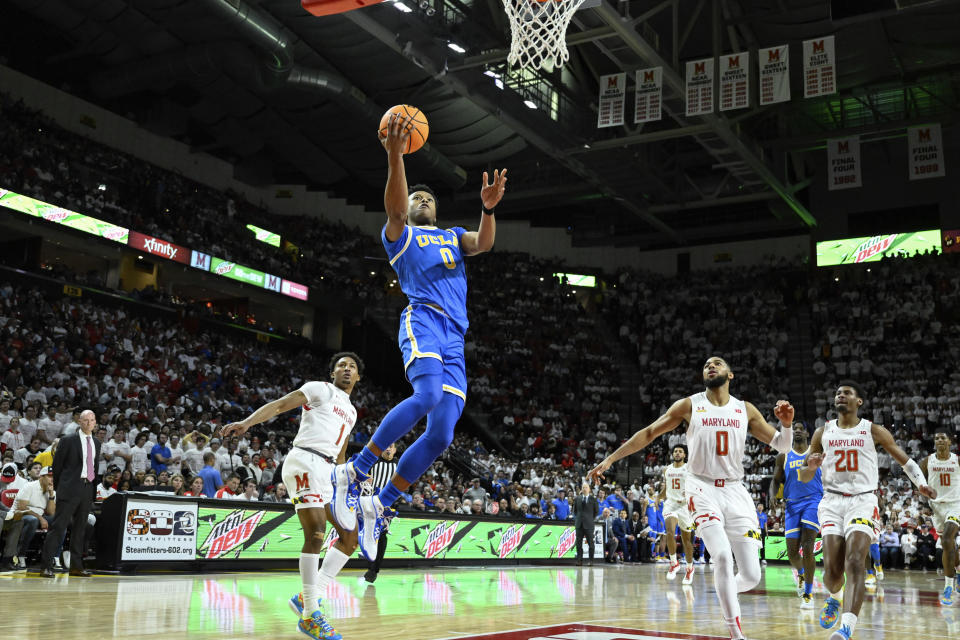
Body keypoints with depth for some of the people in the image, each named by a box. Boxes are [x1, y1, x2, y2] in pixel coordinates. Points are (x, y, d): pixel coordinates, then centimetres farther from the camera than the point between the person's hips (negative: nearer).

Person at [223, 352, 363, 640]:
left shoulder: (351, 411, 25)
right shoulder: (320, 389, 4)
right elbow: (279, 405, -7)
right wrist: (247, 422, -23)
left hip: (327, 471, 9)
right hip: (305, 461, -9)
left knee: (350, 535, 5)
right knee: (316, 533, -18)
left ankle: (308, 596, 7)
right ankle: (309, 616, -12)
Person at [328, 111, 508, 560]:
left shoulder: (453, 236, 31)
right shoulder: (399, 233, 17)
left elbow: (483, 244, 9)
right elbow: (394, 207, -7)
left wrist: (488, 209, -12)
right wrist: (394, 156, -22)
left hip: (455, 338, 5)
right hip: (422, 320, -5)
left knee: (441, 435, -5)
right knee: (428, 394, -33)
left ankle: (378, 507, 7)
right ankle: (353, 473, -22)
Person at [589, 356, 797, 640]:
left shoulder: (745, 410, 7)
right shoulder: (689, 405, 1)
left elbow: (781, 446, 9)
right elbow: (649, 433, 2)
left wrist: (787, 423, -14)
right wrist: (610, 459, -3)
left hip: (735, 491, 3)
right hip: (702, 489, -3)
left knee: (751, 576, -3)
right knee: (722, 555, -25)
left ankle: (727, 592, 33)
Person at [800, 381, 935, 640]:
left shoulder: (873, 431, 4)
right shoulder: (822, 433, 9)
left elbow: (904, 459, 11)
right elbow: (804, 478, 11)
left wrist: (921, 483, -8)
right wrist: (810, 466, -13)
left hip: (862, 501, -2)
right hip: (832, 502, 2)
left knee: (854, 564, -21)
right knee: (832, 570, -6)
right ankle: (835, 598, 29)